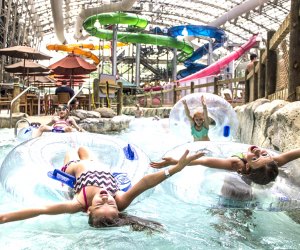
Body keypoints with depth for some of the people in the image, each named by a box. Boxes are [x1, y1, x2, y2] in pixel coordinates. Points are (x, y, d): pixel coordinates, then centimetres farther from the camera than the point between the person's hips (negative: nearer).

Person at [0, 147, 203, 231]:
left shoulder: (80, 204, -50)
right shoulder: (121, 202, -46)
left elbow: (43, 209, -59)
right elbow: (145, 182, -57)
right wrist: (177, 167, -67)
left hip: (78, 168, -1)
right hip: (101, 168, 2)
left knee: (71, 152, 31)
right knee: (82, 148, 32)